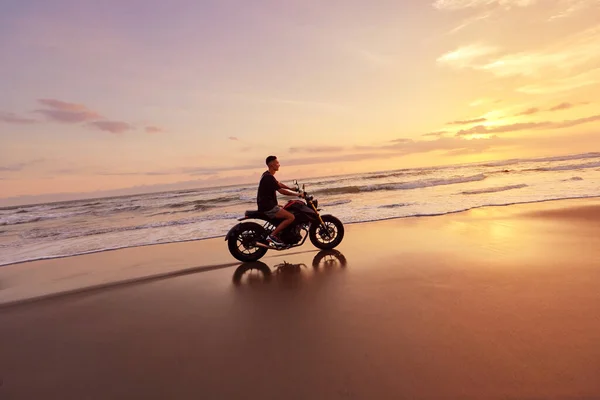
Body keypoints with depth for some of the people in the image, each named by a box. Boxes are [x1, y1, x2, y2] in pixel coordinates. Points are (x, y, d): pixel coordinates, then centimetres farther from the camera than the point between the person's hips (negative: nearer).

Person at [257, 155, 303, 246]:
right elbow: (282, 191, -21)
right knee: (291, 217, -16)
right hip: (268, 207, -11)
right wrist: (297, 194, -12)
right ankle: (272, 235, -12)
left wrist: (293, 189, 18)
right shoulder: (269, 177, -19)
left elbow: (279, 184, 24)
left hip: (266, 204, 11)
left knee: (288, 210, 24)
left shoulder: (267, 175, 14)